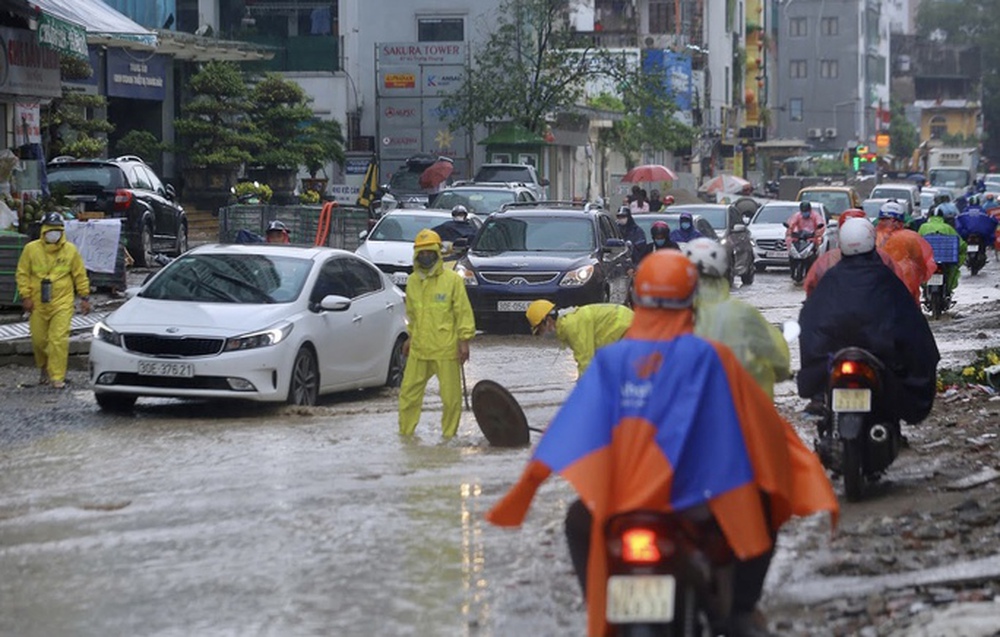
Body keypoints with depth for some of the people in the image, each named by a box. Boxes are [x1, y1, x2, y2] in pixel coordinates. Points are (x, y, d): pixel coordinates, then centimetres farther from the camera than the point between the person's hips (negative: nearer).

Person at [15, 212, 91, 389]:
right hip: (38, 304, 2)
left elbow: (80, 275, 7)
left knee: (59, 339, -11)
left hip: (62, 303, -2)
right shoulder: (31, 249, 1)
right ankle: (43, 368, 36)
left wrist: (84, 297, 4)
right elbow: (22, 274, 3)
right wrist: (26, 296, -4)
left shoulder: (71, 250, 1)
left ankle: (57, 377, -7)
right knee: (38, 339, 9)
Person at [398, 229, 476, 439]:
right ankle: (405, 432, 15)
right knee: (409, 392, 4)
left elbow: (463, 312, -3)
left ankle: (449, 435, 14)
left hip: (446, 350, -4)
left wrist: (464, 340, -7)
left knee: (451, 396, 1)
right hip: (419, 349, 4)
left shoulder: (452, 279, -5)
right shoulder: (412, 281, 10)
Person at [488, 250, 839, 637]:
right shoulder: (708, 356, -3)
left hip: (619, 500, 3)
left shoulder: (610, 359, 4)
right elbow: (762, 422, 2)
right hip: (691, 496, -2)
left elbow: (573, 422, 2)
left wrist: (534, 477, 10)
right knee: (764, 510, 25)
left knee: (578, 521, 36)